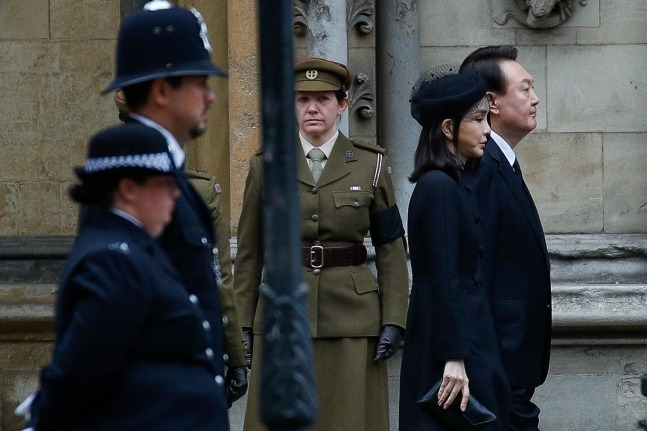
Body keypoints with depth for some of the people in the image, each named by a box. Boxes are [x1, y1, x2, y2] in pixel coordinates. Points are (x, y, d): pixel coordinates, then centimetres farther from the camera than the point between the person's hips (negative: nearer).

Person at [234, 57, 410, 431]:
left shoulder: (372, 165, 5)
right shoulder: (265, 166, 6)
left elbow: (392, 249, 5)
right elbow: (249, 252, 9)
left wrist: (393, 319, -2)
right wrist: (244, 323, 5)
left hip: (351, 317, -1)